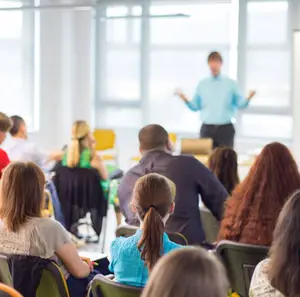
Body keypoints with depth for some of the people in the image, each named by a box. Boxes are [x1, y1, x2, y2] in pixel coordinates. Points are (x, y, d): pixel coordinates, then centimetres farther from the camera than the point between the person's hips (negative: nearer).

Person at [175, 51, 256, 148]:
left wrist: (248, 98, -16)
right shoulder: (202, 84, 9)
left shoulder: (230, 83, 4)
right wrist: (184, 98, -7)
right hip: (207, 128, 1)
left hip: (226, 128, -1)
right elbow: (195, 107, 9)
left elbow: (240, 104, 4)